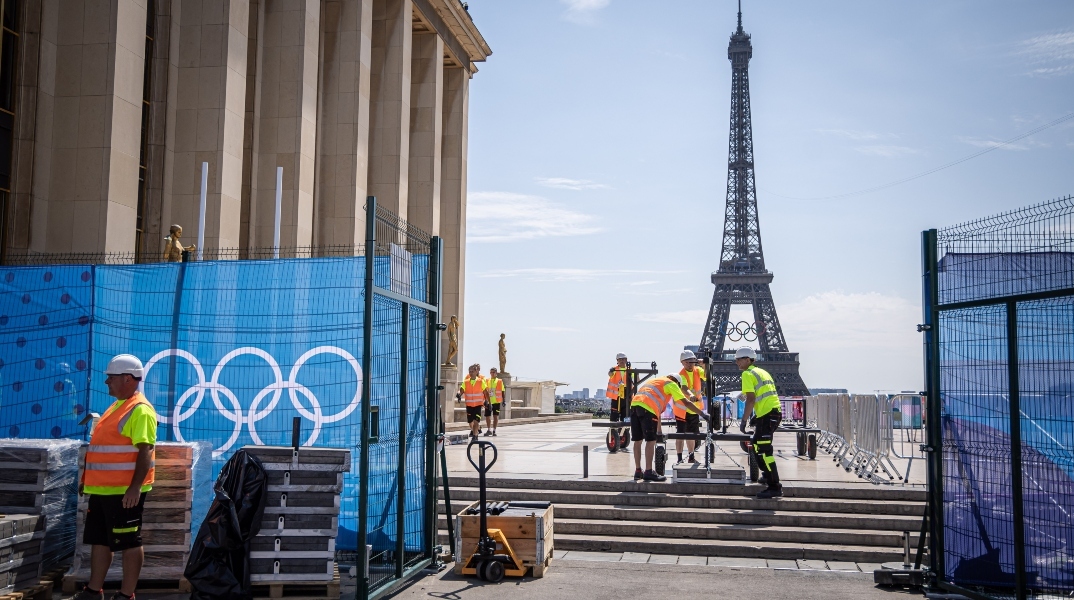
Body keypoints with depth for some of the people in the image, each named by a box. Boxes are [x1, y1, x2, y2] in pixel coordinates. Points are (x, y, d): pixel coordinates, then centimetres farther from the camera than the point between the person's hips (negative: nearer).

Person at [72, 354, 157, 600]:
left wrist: (135, 486, -28)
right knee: (99, 540, 16)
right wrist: (89, 479, 23)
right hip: (103, 488, 10)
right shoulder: (117, 406, 17)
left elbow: (145, 451, -22)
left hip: (125, 491, -10)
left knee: (129, 542, -1)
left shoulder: (140, 410, -15)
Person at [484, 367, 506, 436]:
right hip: (488, 401, 2)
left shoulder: (499, 381, 2)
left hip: (496, 402, -2)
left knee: (495, 416, 0)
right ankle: (488, 430, 20)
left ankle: (494, 430, 7)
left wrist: (503, 400, -1)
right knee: (487, 416, 5)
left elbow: (502, 391, 5)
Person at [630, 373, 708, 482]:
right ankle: (648, 472, -4)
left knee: (638, 441, 12)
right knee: (651, 441, -3)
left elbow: (658, 408, 42)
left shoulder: (655, 381, 37)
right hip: (646, 408, -8)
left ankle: (638, 471, 17)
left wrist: (659, 430, 47)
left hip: (634, 404, 8)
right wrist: (703, 414, 18)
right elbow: (686, 402, 10)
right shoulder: (671, 383, 15)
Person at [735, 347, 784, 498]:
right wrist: (756, 417, 24)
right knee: (756, 444, 24)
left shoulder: (748, 374, -6)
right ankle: (769, 474, 35)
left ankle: (775, 487, -14)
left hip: (767, 415, -10)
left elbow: (751, 399, -15)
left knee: (764, 451, -11)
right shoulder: (762, 372, 22)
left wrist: (743, 420, -13)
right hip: (775, 411, 10)